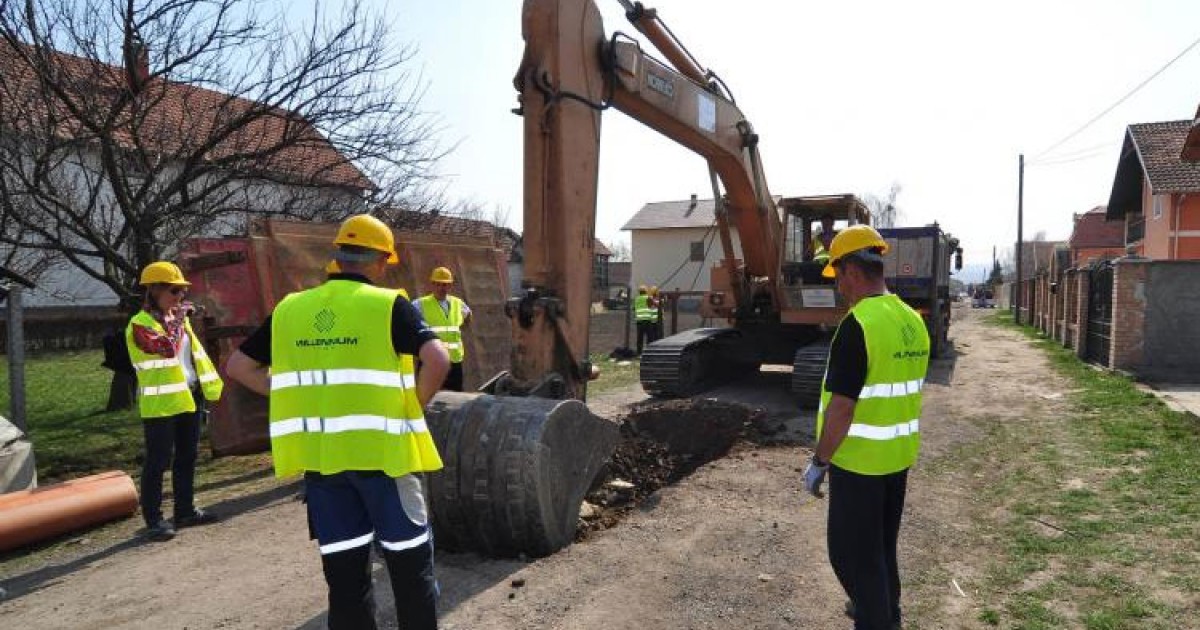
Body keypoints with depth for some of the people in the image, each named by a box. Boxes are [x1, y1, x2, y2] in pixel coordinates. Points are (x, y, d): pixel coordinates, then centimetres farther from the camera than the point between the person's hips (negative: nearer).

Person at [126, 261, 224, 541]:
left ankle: (185, 510, 24)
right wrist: (177, 320, -17)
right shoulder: (140, 325, -11)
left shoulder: (178, 317, 14)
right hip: (160, 405, -8)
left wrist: (207, 387, 17)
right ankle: (154, 519, 5)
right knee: (158, 461, -3)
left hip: (189, 399, 8)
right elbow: (168, 348, -28)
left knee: (187, 457, 14)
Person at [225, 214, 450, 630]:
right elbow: (438, 360, -19)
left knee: (344, 571, 13)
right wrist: (413, 408, -4)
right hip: (381, 450, -4)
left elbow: (238, 366, 14)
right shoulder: (388, 304, -6)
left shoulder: (289, 309, 8)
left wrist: (297, 399, 10)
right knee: (410, 562, 11)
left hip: (319, 456, 4)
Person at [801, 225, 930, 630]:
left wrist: (819, 461, -14)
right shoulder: (913, 321, 4)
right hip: (899, 455, 9)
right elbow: (906, 393, 13)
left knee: (852, 550, 6)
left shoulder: (857, 325, -23)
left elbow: (841, 407, -24)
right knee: (882, 542, 24)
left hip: (859, 459, -9)